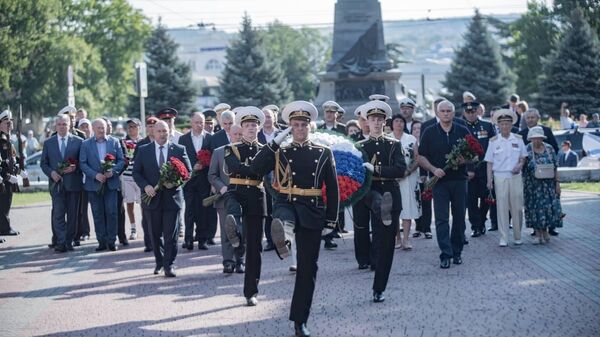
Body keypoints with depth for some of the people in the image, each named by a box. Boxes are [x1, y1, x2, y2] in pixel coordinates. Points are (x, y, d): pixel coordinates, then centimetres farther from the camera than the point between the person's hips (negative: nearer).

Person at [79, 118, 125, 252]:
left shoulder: (114, 142, 6)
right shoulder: (86, 144, 4)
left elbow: (121, 160, 4)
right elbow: (82, 163, -1)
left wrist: (112, 171, -13)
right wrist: (95, 175, -14)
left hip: (111, 183, 0)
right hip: (94, 184, 0)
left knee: (111, 213, -4)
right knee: (98, 214, 3)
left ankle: (111, 241, 3)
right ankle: (102, 241, 8)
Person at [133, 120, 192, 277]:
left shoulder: (179, 150, 4)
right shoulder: (143, 150, 5)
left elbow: (188, 171, 5)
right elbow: (136, 172, 6)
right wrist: (145, 186, -11)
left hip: (172, 197, -1)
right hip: (152, 197, 1)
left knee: (171, 234, -4)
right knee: (155, 234, 9)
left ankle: (169, 265, 1)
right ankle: (159, 262, 24)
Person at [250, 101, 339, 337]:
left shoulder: (323, 153, 7)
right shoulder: (280, 152, 6)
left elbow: (333, 189, 6)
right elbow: (255, 169, -10)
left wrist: (331, 220, 0)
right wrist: (275, 142, -11)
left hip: (312, 212, 0)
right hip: (286, 204, 0)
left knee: (307, 268, 1)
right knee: (281, 219, -40)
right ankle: (281, 230, -71)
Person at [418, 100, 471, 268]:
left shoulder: (463, 131, 6)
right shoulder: (429, 132, 3)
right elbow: (421, 157, 3)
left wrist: (465, 160, -12)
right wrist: (433, 169, -13)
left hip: (459, 180, 2)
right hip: (439, 180, -2)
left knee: (459, 217, 7)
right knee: (441, 218, -7)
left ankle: (457, 252, 18)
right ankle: (445, 255, -9)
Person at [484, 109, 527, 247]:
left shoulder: (518, 139, 5)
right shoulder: (493, 141, 2)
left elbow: (523, 157, 13)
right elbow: (489, 162, 4)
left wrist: (520, 165, -8)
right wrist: (489, 180, -2)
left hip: (515, 176, 1)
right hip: (500, 177, -1)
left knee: (517, 208, 2)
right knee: (502, 208, -1)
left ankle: (517, 237, 12)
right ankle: (503, 238, 4)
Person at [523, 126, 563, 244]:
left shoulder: (549, 149, 3)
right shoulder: (527, 150, -3)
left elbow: (555, 168, 6)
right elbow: (522, 169, -1)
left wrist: (557, 182, 1)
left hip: (548, 185, 2)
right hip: (533, 185, -2)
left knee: (548, 207, -1)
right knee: (535, 208, 0)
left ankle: (545, 231, 13)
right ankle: (538, 234, 7)